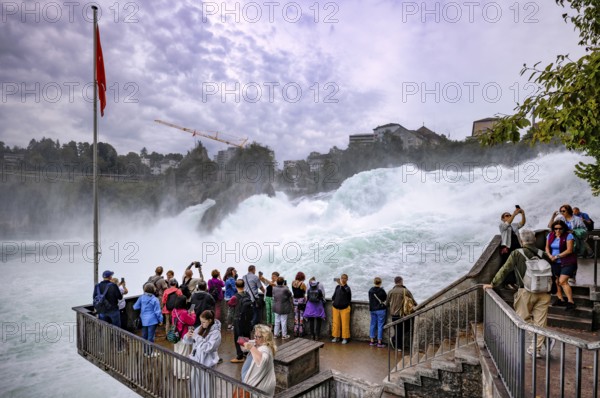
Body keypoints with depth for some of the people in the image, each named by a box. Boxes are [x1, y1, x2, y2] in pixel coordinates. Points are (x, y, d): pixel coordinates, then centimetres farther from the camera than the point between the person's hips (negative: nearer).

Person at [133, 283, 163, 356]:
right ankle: (150, 352, 10)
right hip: (152, 320, -5)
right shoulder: (155, 299, -14)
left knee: (144, 336, 16)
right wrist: (160, 319, 0)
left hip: (144, 320, 5)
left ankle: (145, 351, 28)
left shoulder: (141, 297, -4)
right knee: (150, 337, 3)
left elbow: (135, 307, 4)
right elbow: (157, 312, -12)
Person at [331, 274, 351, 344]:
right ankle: (336, 337, 23)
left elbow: (345, 291, -34)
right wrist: (333, 301, 7)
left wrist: (341, 284, -49)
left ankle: (345, 338, 13)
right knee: (335, 323, 9)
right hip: (336, 308, 5)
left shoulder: (347, 288, -9)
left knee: (345, 324, 0)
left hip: (344, 308, -4)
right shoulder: (337, 287, 6)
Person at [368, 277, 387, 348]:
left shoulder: (370, 290, 0)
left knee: (373, 325, 12)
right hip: (381, 310, -5)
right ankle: (379, 342, 4)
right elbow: (386, 300, -5)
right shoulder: (381, 291, -15)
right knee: (380, 325, 1)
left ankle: (372, 341, 19)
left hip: (372, 309, 5)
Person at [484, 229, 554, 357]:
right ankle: (536, 349, 13)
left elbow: (505, 270, -6)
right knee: (540, 321, 8)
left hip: (526, 292, -4)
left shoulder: (517, 254, -5)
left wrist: (492, 284, 0)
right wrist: (550, 290, 24)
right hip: (543, 292, 5)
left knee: (524, 318, 8)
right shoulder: (543, 255, 6)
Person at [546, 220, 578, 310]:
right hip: (555, 263, 6)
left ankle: (571, 302, -8)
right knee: (556, 281, 9)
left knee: (562, 281, -15)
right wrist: (550, 256, -8)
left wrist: (557, 256, -14)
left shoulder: (568, 236, -9)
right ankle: (560, 299, 21)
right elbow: (547, 247, 11)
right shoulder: (550, 235, 7)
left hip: (567, 262, -6)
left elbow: (569, 250, -14)